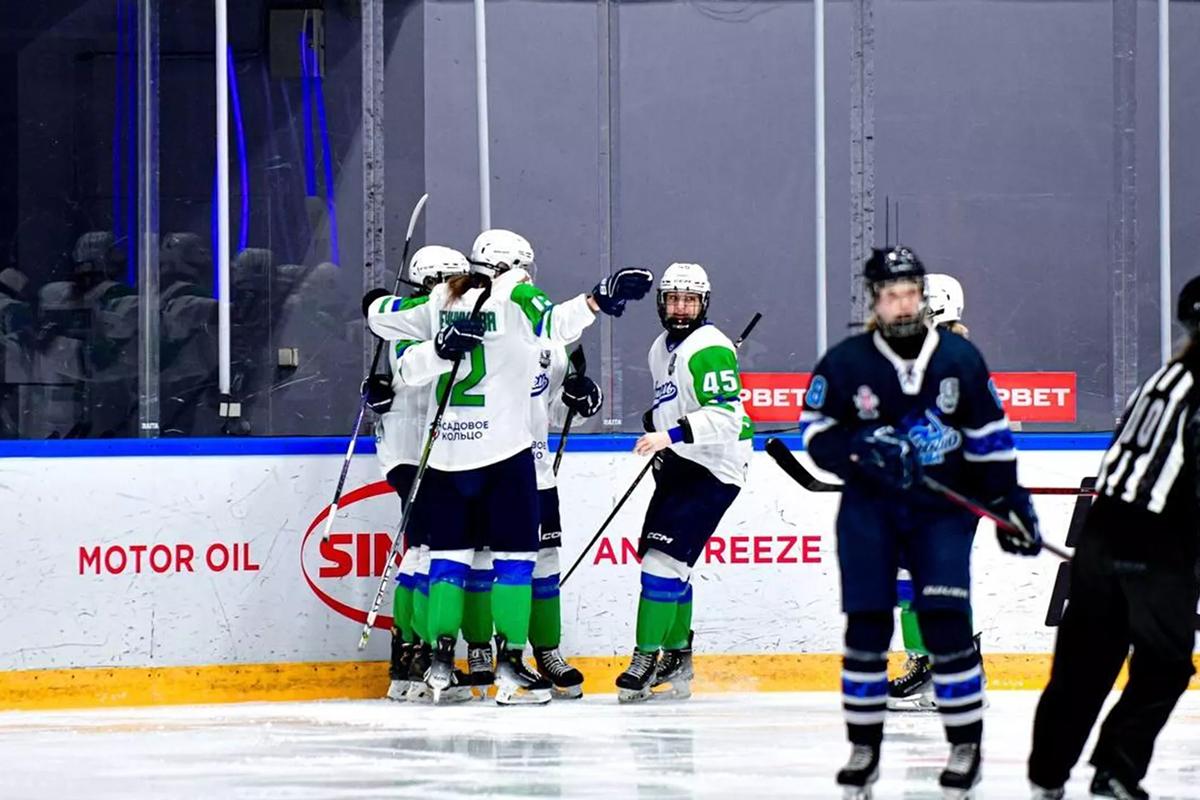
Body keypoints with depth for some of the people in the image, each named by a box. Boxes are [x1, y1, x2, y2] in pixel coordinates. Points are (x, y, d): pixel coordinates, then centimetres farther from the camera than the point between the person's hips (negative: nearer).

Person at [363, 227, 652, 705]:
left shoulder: (441, 303, 9)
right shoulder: (514, 300, -5)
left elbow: (382, 315, 11)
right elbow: (553, 324, -25)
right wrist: (597, 301, -36)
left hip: (445, 451, 5)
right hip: (503, 450, -5)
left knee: (449, 551, 12)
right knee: (514, 553, 1)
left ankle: (441, 660, 7)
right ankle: (510, 666, -4)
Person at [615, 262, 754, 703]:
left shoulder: (709, 349, -16)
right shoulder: (662, 348, 14)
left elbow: (726, 416, -27)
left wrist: (673, 435, -34)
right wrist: (656, 425, 16)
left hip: (713, 469, -10)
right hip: (678, 464, 10)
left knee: (666, 559, -16)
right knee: (663, 562, 12)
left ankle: (646, 661, -13)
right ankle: (677, 662, 23)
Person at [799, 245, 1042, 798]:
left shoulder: (960, 359, -2)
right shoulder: (846, 363, -6)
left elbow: (989, 437, 5)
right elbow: (816, 432, -3)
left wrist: (1011, 503, 4)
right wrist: (863, 453, -21)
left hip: (943, 509, 0)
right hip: (869, 509, 0)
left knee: (947, 623, -9)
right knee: (866, 625, -1)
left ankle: (965, 742, 3)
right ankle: (864, 745, 11)